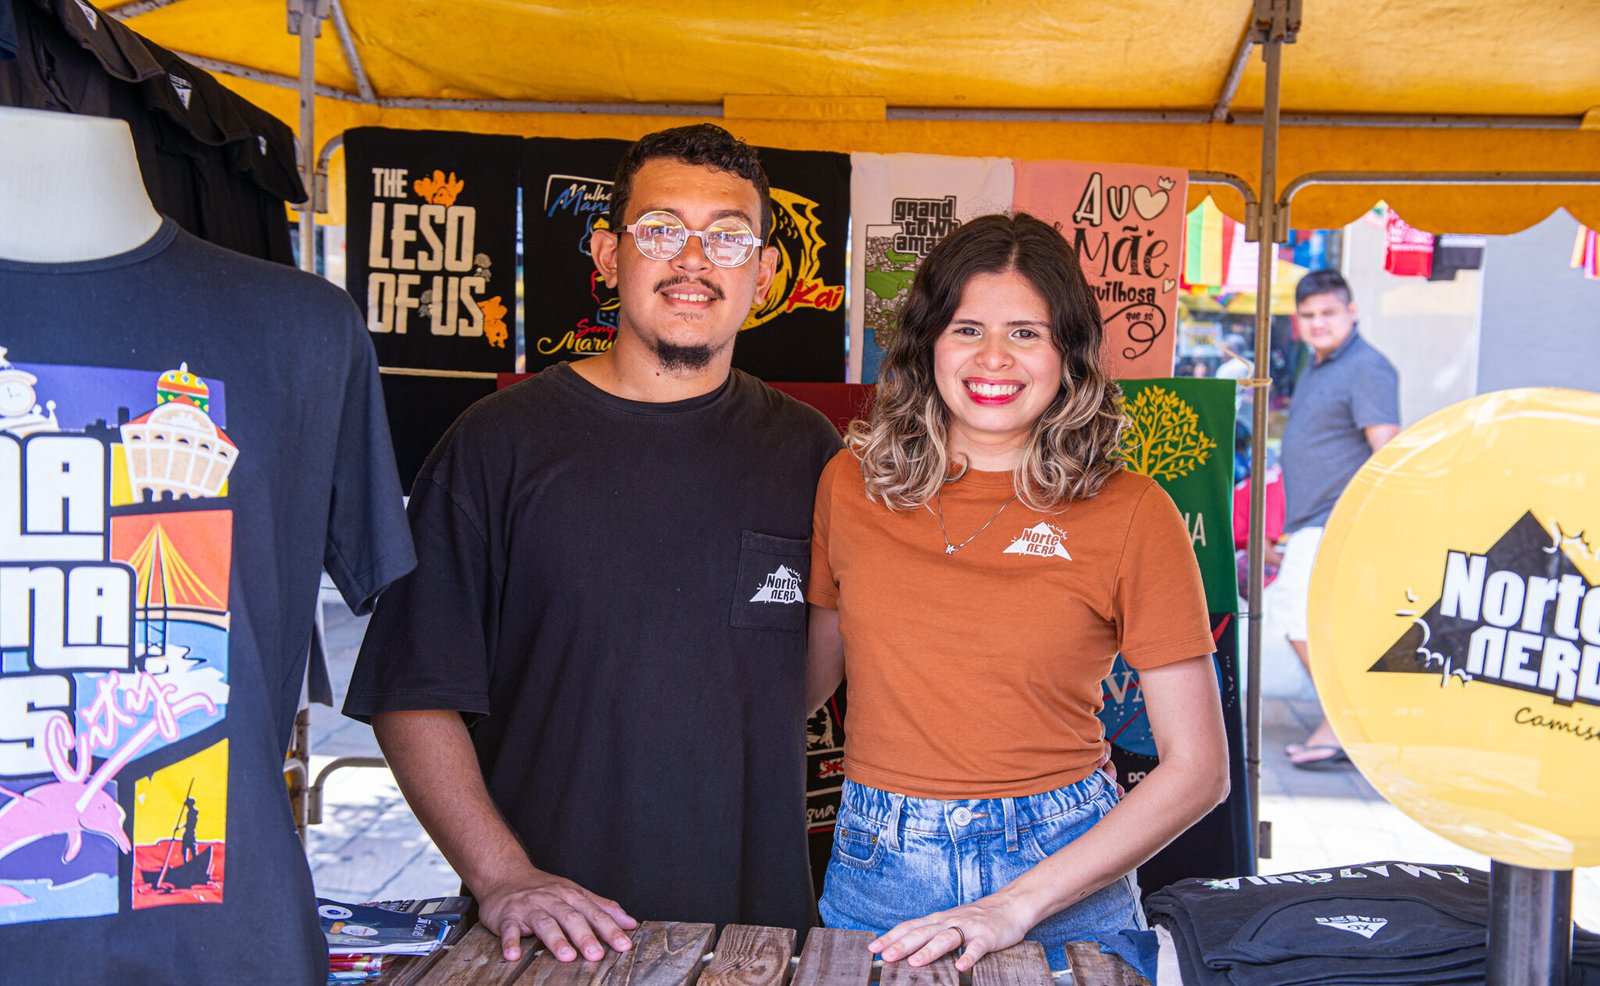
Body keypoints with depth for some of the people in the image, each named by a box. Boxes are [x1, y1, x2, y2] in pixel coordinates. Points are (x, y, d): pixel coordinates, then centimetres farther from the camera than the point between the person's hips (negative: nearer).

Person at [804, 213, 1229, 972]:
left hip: (1062, 873, -2)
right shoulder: (851, 483, -1)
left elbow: (1197, 767, -8)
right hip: (875, 873, 2)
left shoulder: (1131, 513, -9)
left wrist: (1016, 905, -15)